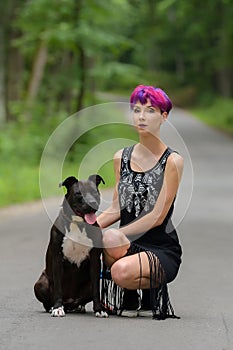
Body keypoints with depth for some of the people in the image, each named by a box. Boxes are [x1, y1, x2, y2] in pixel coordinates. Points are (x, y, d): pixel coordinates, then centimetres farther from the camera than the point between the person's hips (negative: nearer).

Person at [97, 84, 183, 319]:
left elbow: (157, 216, -12)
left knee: (122, 271, -38)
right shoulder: (121, 158, 11)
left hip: (162, 249, -4)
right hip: (127, 245, 4)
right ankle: (130, 299, -4)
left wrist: (118, 234, -20)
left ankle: (152, 291, 1)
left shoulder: (172, 161, -6)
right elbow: (117, 209, 9)